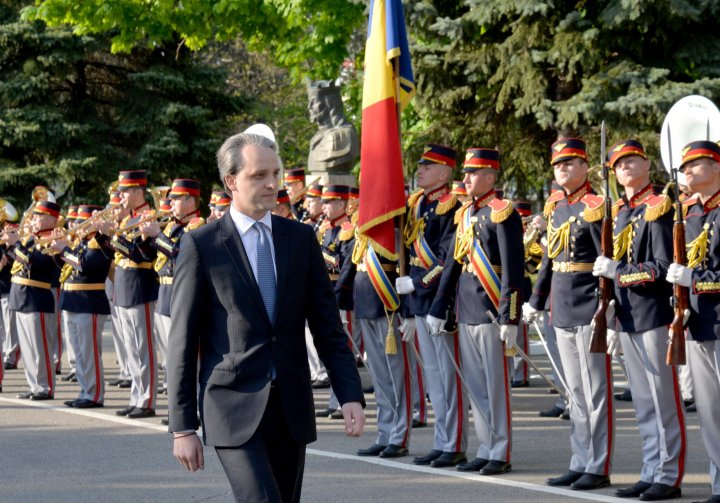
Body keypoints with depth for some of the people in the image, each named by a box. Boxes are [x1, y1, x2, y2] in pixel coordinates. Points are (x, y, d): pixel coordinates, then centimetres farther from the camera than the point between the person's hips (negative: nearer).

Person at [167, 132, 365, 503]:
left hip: (292, 407, 4)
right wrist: (182, 426, -5)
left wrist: (350, 395, -3)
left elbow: (327, 327, 9)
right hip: (234, 406, -4)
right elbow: (182, 343, -2)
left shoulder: (301, 239, 8)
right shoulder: (200, 245, -3)